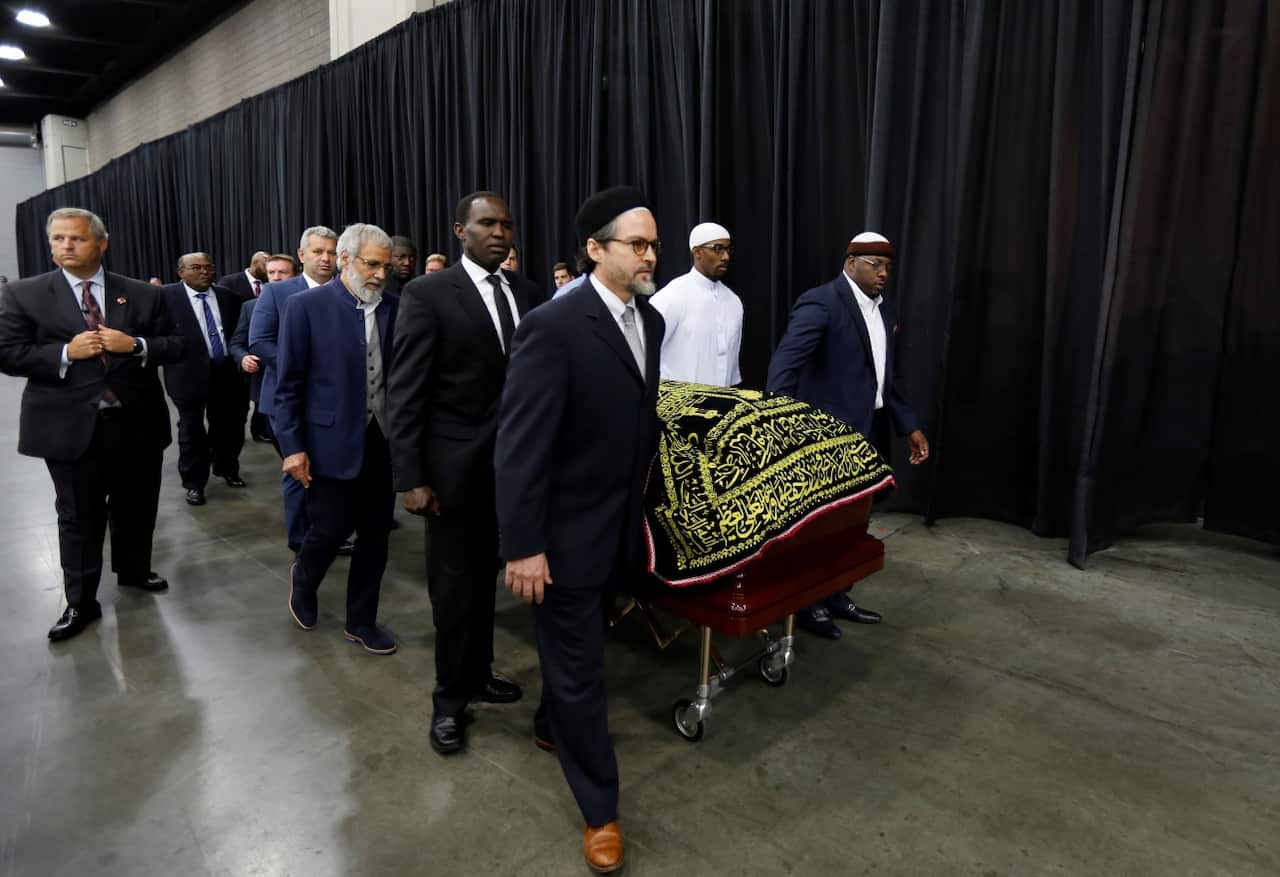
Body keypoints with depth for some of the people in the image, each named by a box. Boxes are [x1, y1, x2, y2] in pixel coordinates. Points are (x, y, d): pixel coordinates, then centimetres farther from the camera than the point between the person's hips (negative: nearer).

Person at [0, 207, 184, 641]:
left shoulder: (143, 294, 3)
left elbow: (175, 347, 4)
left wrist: (136, 345, -14)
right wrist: (66, 353, -17)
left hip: (136, 424, 2)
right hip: (70, 427, -2)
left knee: (136, 508, 17)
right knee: (79, 518, 6)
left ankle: (134, 570, 40)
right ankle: (80, 603, 19)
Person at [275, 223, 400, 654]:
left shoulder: (394, 307, 3)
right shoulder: (307, 306, -6)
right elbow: (289, 383, -6)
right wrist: (292, 446, -10)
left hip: (383, 440, 4)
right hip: (332, 441, -3)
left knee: (375, 534, 10)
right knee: (330, 530, 5)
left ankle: (361, 621, 27)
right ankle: (303, 580, 39)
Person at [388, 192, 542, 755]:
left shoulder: (526, 293, 5)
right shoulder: (427, 294, -9)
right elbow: (406, 392, -11)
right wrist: (410, 477, -14)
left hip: (512, 461, 4)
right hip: (455, 464, -4)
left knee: (487, 575, 18)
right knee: (454, 582, 8)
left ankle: (478, 673, 38)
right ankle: (449, 698, 26)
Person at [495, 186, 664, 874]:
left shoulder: (650, 320, 3)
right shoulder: (553, 326, -21)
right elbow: (519, 445, -22)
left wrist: (648, 504, 12)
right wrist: (523, 546, -21)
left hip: (620, 526, 7)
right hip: (566, 531, -7)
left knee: (578, 649, 25)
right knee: (580, 667, 8)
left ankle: (551, 727, 53)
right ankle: (600, 809, 27)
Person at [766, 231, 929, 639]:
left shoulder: (884, 310, 15)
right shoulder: (821, 302, -12)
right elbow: (785, 361, -22)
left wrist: (909, 426, 17)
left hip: (868, 432, 8)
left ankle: (836, 597, 30)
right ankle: (808, 605, 19)